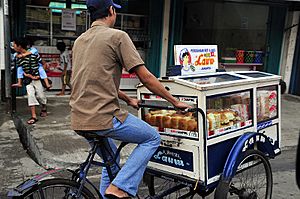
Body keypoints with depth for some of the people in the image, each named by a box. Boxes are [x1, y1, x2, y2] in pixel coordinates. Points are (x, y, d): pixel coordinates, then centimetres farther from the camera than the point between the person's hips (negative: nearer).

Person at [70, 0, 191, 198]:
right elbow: (146, 77, -9)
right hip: (104, 117, -8)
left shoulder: (80, 40, 16)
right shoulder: (117, 36, -7)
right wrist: (175, 102, 1)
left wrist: (128, 99, 27)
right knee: (153, 138, 9)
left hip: (79, 121, 8)